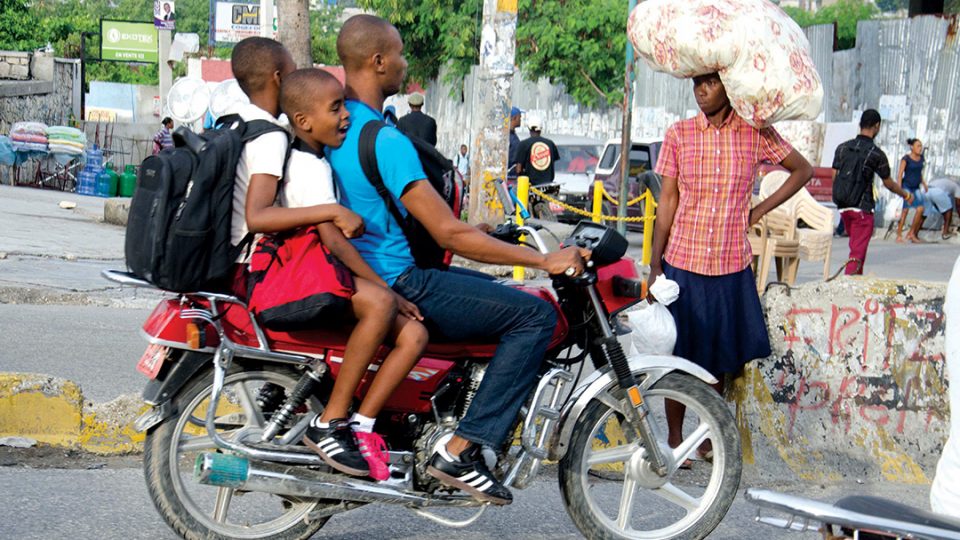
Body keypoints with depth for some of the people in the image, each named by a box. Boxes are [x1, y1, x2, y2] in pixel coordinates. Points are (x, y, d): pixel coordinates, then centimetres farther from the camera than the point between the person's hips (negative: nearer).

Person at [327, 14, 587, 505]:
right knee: (534, 316, -15)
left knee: (496, 292, 26)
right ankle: (459, 451, -15)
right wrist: (545, 260, -21)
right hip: (395, 288, -10)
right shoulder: (386, 141, -22)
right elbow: (449, 234, -24)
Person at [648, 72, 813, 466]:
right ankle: (674, 437, 18)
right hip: (682, 263, 0)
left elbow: (802, 170, 13)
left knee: (719, 358, 10)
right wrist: (655, 264, -2)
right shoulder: (678, 134, 0)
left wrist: (759, 211, 3)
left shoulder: (757, 134, 0)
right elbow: (667, 201, 2)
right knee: (678, 356, 5)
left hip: (732, 268, 1)